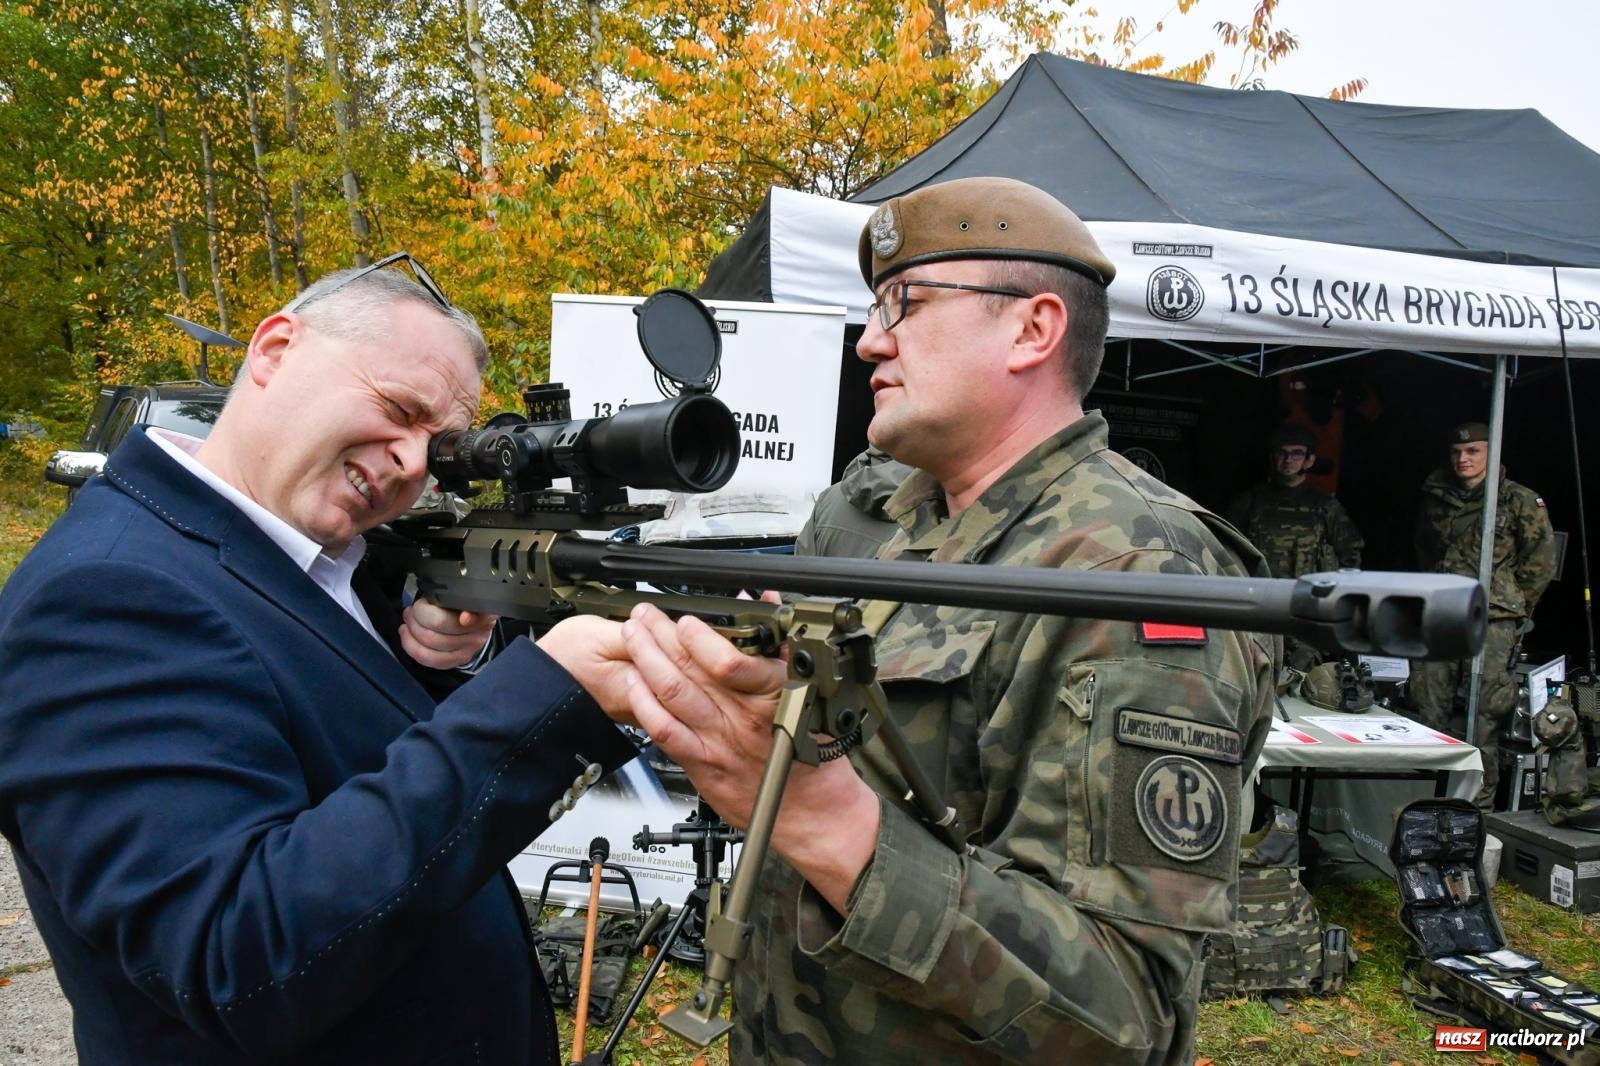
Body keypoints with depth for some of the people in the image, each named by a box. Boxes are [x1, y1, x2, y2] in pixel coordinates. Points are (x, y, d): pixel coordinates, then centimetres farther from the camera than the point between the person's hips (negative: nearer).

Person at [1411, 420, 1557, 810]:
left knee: (1483, 716, -3)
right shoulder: (1434, 497, 11)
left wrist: (1511, 604, 5)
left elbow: (1541, 562, 1)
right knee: (1427, 711, 8)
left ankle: (1480, 801, 7)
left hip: (1491, 622, -4)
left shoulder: (1519, 501, -2)